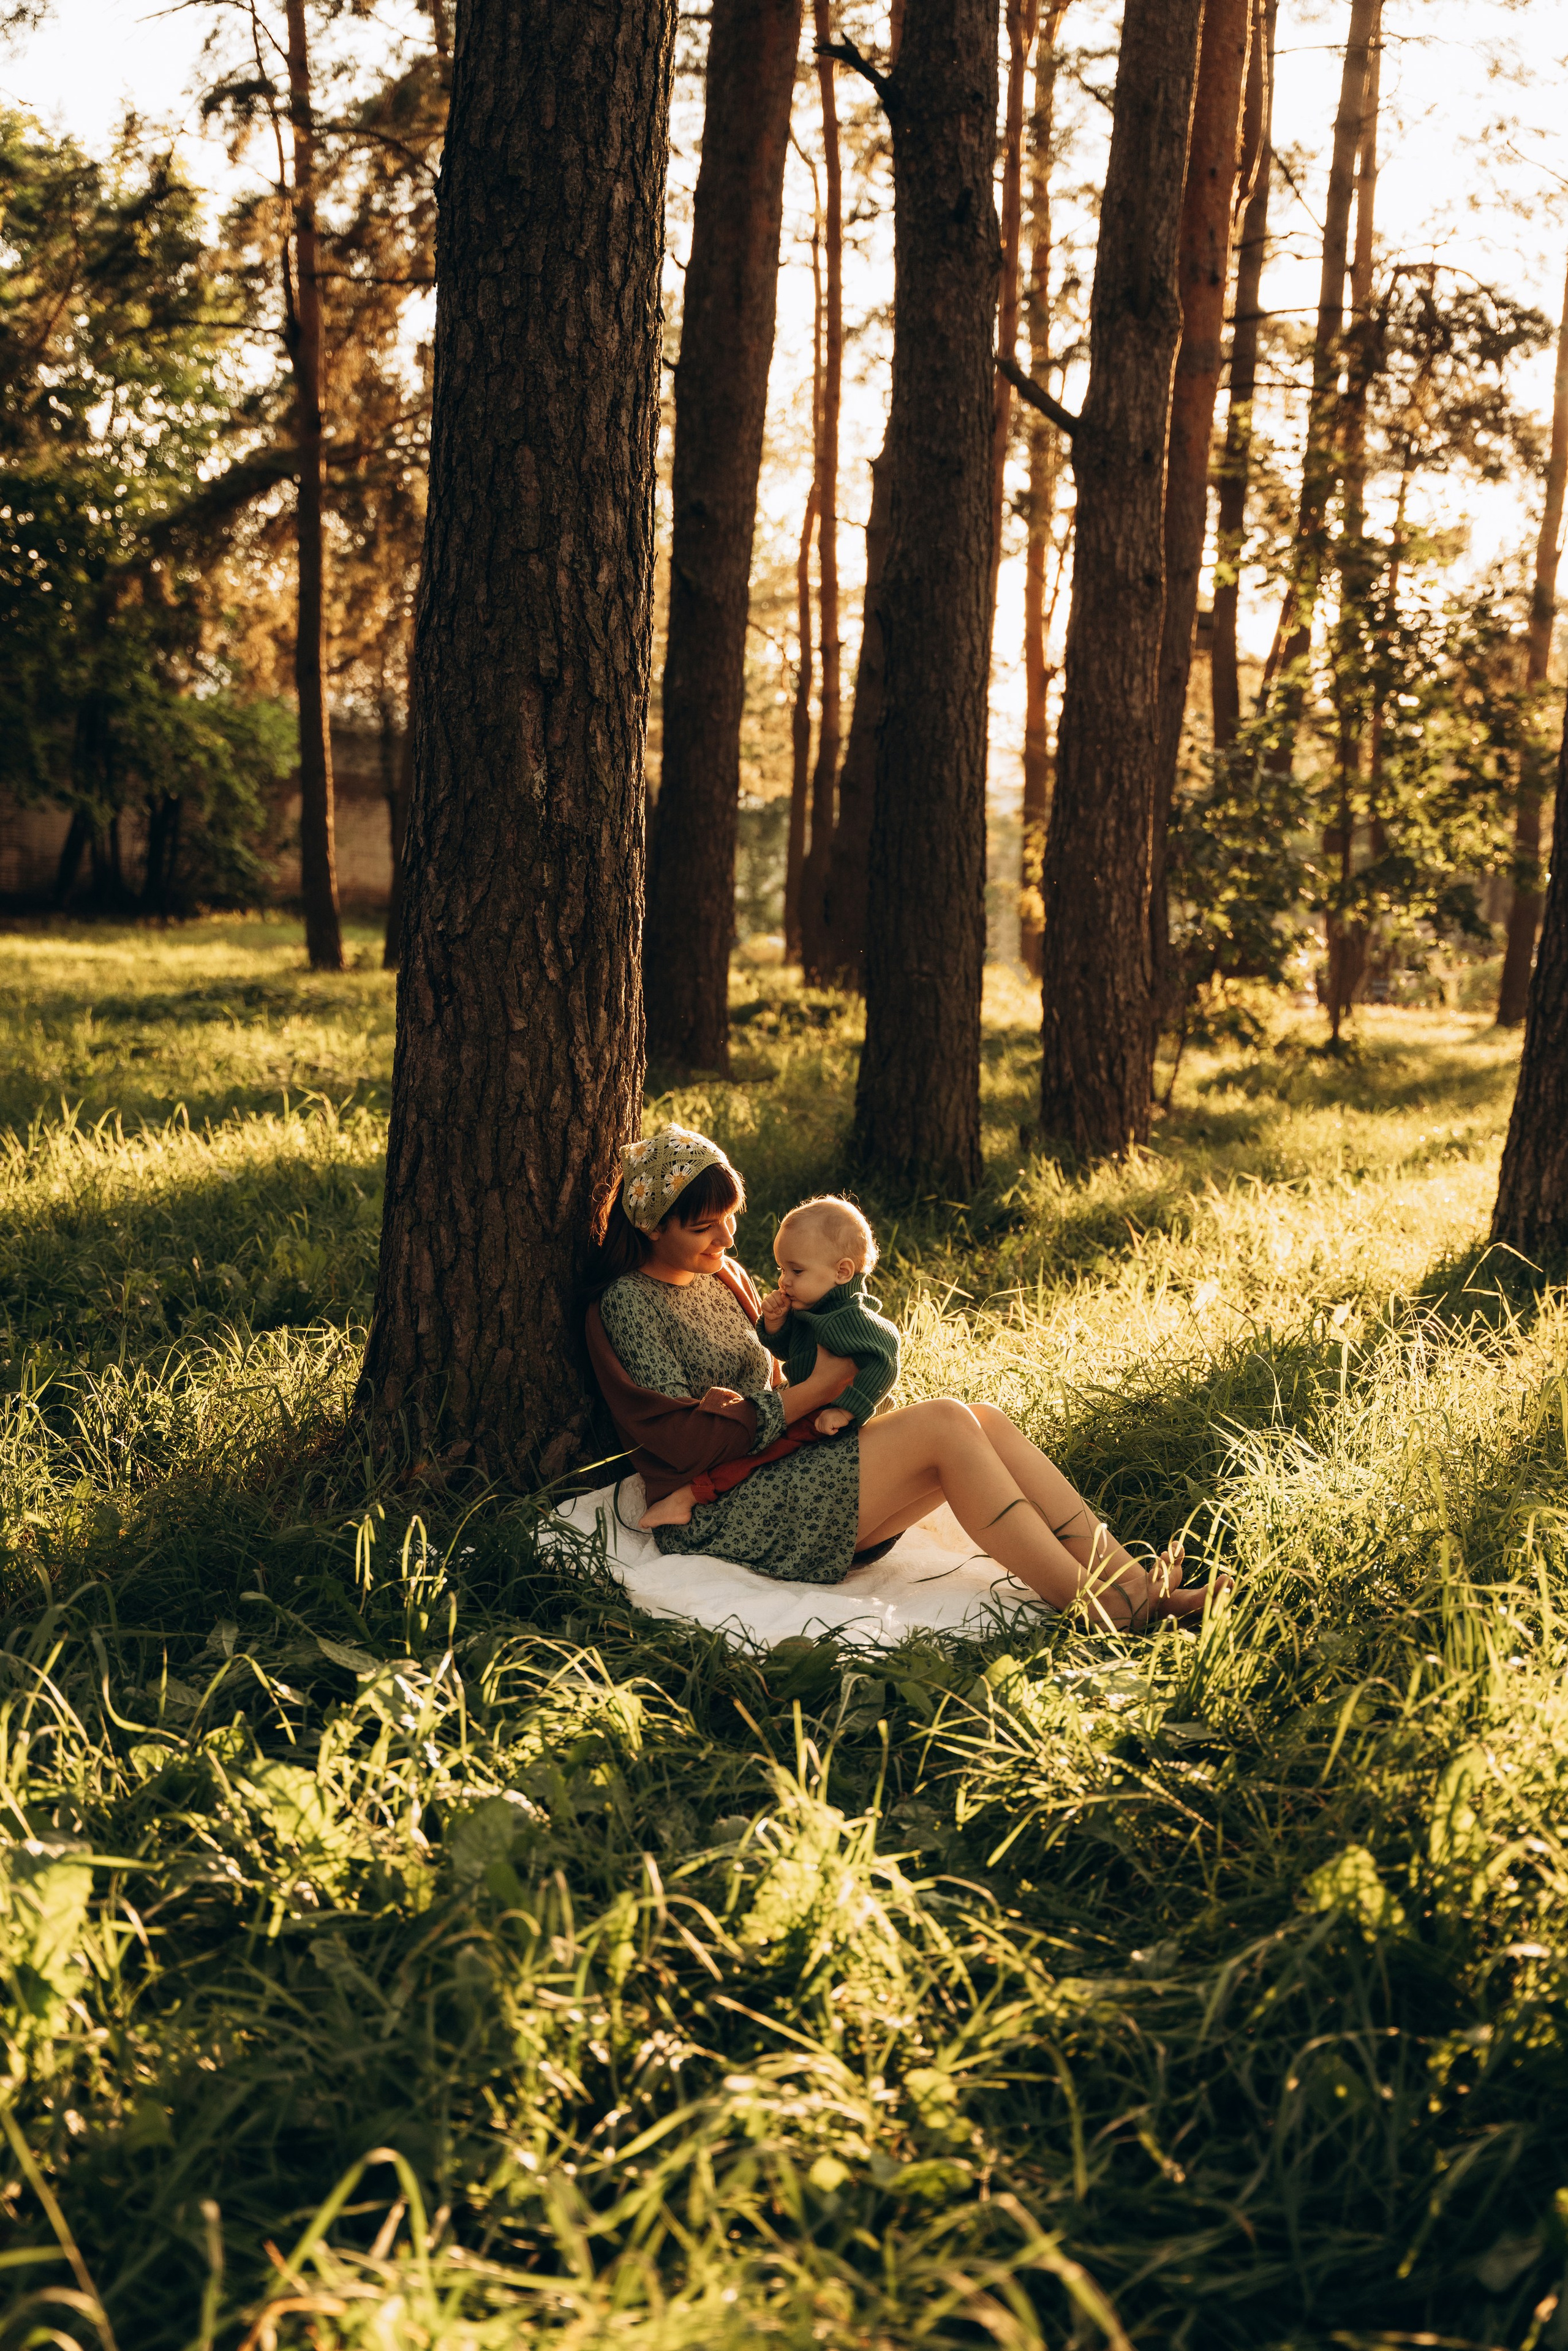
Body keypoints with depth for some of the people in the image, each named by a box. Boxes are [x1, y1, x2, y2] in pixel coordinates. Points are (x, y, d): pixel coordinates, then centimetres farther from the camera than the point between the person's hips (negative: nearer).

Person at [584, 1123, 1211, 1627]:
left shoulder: (722, 1277, 19)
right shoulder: (629, 1304, -7)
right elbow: (687, 1441, -15)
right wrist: (816, 1390, -12)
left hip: (779, 1480, 8)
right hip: (718, 1516, -8)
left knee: (984, 1421, -13)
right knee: (943, 1425, -24)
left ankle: (1129, 1581, -20)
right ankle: (1097, 1611, -27)